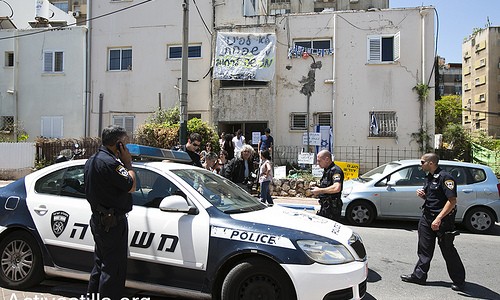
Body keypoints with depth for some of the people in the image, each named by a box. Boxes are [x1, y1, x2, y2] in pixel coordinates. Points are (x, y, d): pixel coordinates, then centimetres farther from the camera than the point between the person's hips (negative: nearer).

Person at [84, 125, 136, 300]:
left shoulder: (92, 160, 12)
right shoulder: (109, 162, -22)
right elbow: (131, 186, -20)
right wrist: (128, 164, -10)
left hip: (98, 219, 11)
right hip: (112, 223, -11)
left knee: (101, 264, 22)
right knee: (113, 268, -1)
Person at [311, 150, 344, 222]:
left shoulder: (336, 170, -16)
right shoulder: (326, 171, 17)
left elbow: (337, 188, -30)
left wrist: (320, 190, -21)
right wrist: (317, 188, 13)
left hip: (332, 208, -10)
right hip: (325, 206, 10)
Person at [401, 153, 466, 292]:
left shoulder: (445, 177, -17)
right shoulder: (429, 177, 11)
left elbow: (452, 201, -22)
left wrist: (439, 218, -26)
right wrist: (422, 195, 0)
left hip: (443, 219, -8)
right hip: (427, 217, 9)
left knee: (448, 251, 3)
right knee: (424, 249, 12)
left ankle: (459, 281, 17)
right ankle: (419, 276, 20)